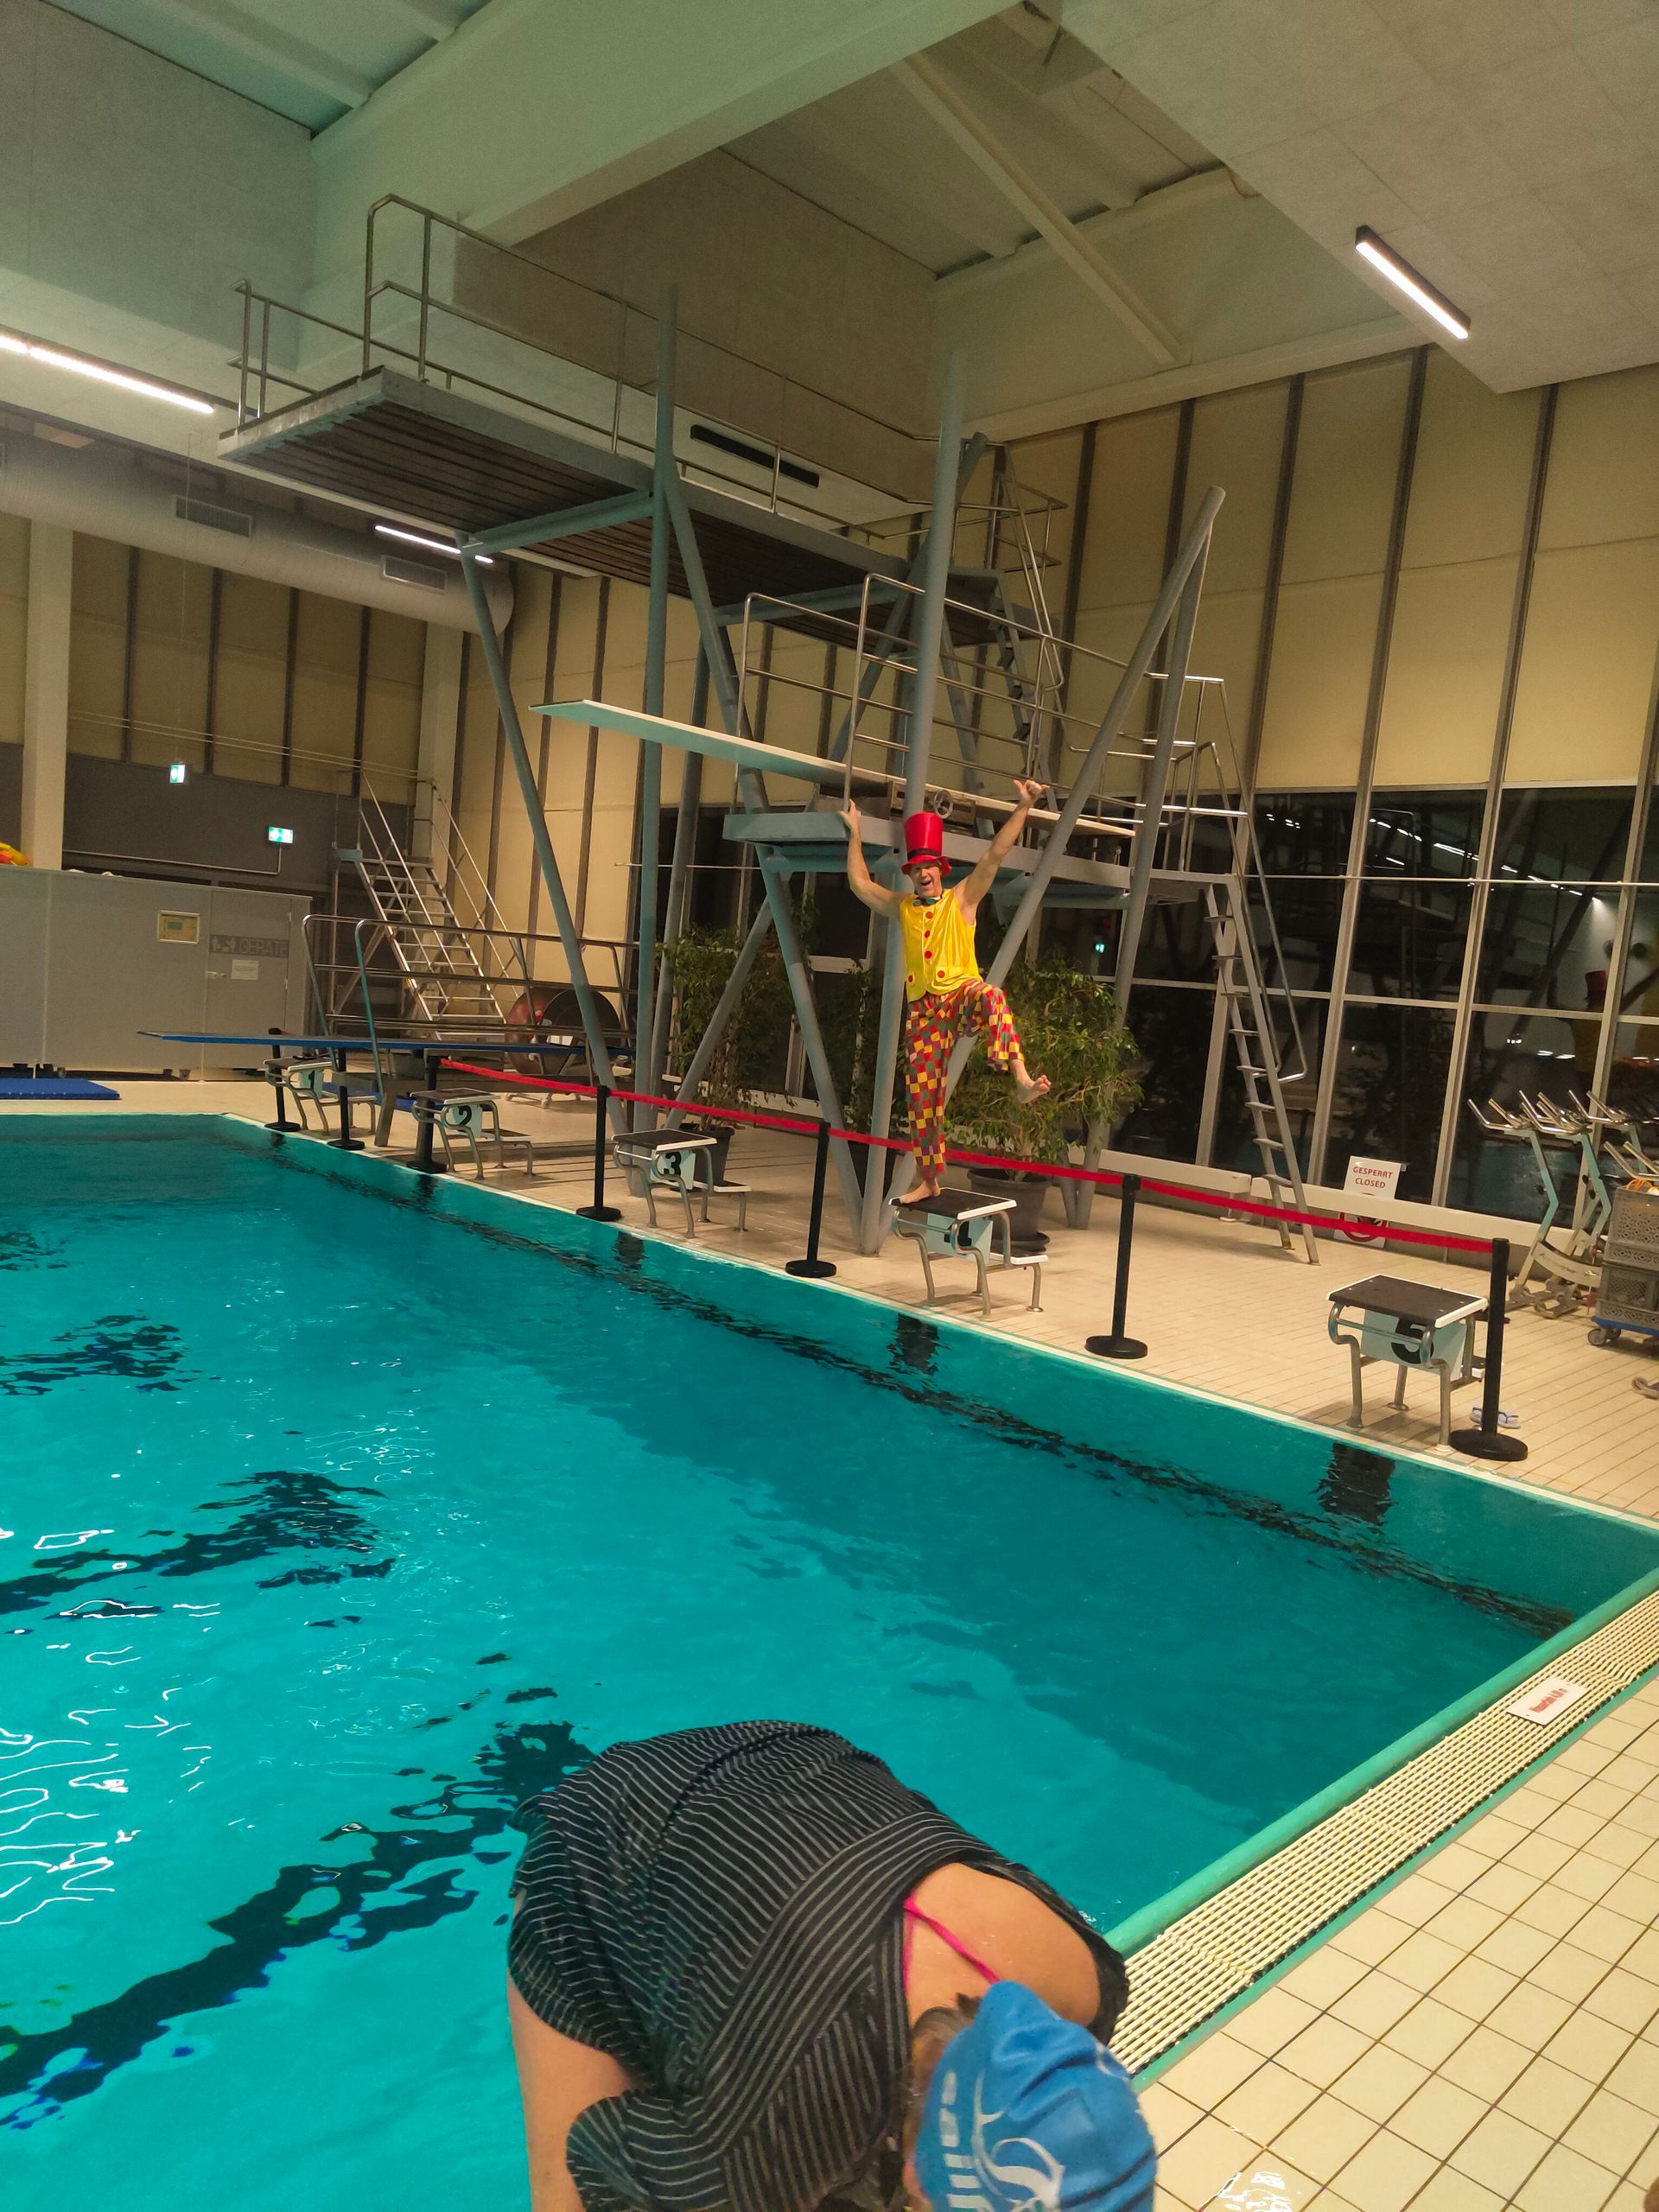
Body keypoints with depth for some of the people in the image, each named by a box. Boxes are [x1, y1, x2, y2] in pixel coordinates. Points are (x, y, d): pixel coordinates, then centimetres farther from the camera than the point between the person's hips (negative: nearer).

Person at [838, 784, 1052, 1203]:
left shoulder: (962, 899, 3)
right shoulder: (902, 906, 14)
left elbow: (995, 854, -5)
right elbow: (860, 883, 17)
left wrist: (1023, 808, -12)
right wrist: (854, 832, 22)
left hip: (961, 994, -4)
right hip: (923, 1009, 4)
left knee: (989, 995, -41)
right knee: (922, 1095, 2)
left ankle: (1022, 1078, -56)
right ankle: (928, 1181, 11)